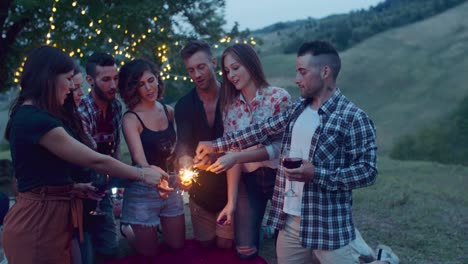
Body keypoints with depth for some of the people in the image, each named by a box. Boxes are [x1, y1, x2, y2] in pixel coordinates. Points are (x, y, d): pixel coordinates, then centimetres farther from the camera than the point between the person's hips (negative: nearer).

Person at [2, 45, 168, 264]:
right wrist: (142, 174, -9)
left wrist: (70, 187, 6)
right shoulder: (35, 120, -20)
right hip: (39, 221, -10)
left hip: (50, 216, 10)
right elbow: (95, 160, -19)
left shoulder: (31, 115, 13)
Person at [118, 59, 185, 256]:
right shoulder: (131, 118, -16)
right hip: (143, 189, -5)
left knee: (177, 245, 16)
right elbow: (140, 159, -26)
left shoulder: (169, 111, 1)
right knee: (149, 252, 9)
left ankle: (155, 228, 44)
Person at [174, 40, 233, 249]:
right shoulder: (184, 106, -4)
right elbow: (184, 142, -18)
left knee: (225, 245, 3)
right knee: (205, 244, 14)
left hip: (228, 187, -2)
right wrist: (184, 163, -40)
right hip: (200, 190, 2)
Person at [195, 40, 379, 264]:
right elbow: (261, 131, 16)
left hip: (330, 227, -6)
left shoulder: (353, 118, -11)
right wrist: (216, 145, 16)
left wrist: (316, 174, -22)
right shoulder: (296, 110, 10)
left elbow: (367, 170, -14)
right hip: (289, 222, 6)